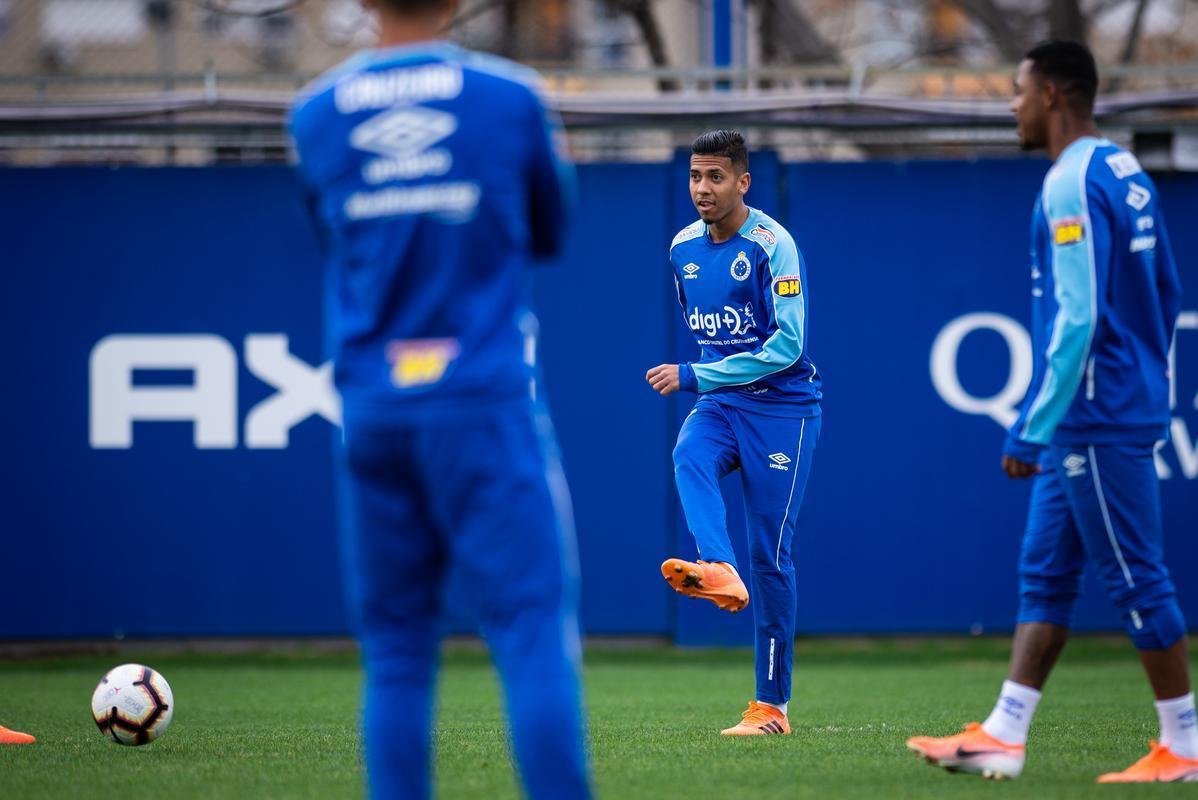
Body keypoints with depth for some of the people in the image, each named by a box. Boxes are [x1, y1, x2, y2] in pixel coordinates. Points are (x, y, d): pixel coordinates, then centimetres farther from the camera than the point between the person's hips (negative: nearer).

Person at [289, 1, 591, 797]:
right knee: (533, 628, -5)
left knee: (395, 648, 7)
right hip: (486, 404, -3)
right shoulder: (512, 97, -2)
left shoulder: (315, 114, 5)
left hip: (372, 411, 3)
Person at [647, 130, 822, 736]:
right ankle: (717, 570, -55)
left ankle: (772, 704, 3)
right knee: (688, 457, -31)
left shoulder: (772, 246, -14)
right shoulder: (683, 248, 7)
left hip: (782, 407, -5)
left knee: (770, 554, -4)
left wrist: (692, 376, -22)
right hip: (719, 403, 5)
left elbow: (787, 345, -20)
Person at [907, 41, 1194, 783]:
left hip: (1095, 418, -10)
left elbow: (1076, 318, -23)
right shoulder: (1126, 173, 12)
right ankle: (1004, 735, 12)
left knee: (1137, 578, -3)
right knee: (1045, 573, 11)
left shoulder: (1072, 186, -17)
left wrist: (1031, 431, -20)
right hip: (1126, 409, 10)